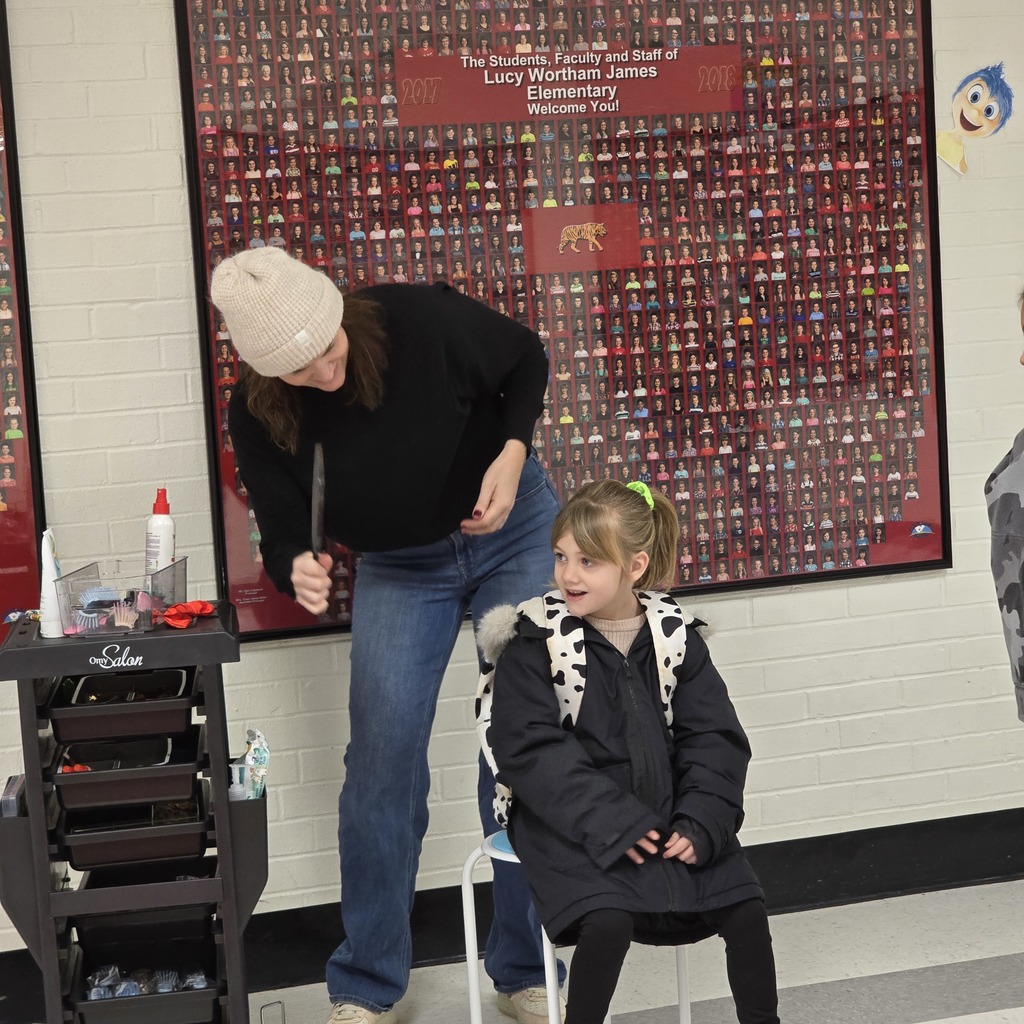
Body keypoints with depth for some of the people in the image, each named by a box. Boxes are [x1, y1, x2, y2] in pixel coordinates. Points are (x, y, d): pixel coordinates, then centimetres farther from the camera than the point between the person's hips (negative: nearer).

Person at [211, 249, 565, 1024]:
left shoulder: (420, 320, -26)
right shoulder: (260, 416, -20)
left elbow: (526, 359, -8)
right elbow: (283, 531, -11)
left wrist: (512, 453, -24)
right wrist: (297, 568, -35)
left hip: (512, 528, -1)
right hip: (399, 567, 2)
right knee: (383, 756, -6)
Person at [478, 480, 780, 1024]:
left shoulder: (675, 637, 4)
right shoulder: (534, 642, -7)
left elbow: (713, 739, 3)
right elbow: (531, 751, -13)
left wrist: (699, 824, -13)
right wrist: (612, 825, -21)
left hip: (663, 811, 4)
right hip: (569, 820, -3)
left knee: (745, 906, -10)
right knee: (610, 919, -27)